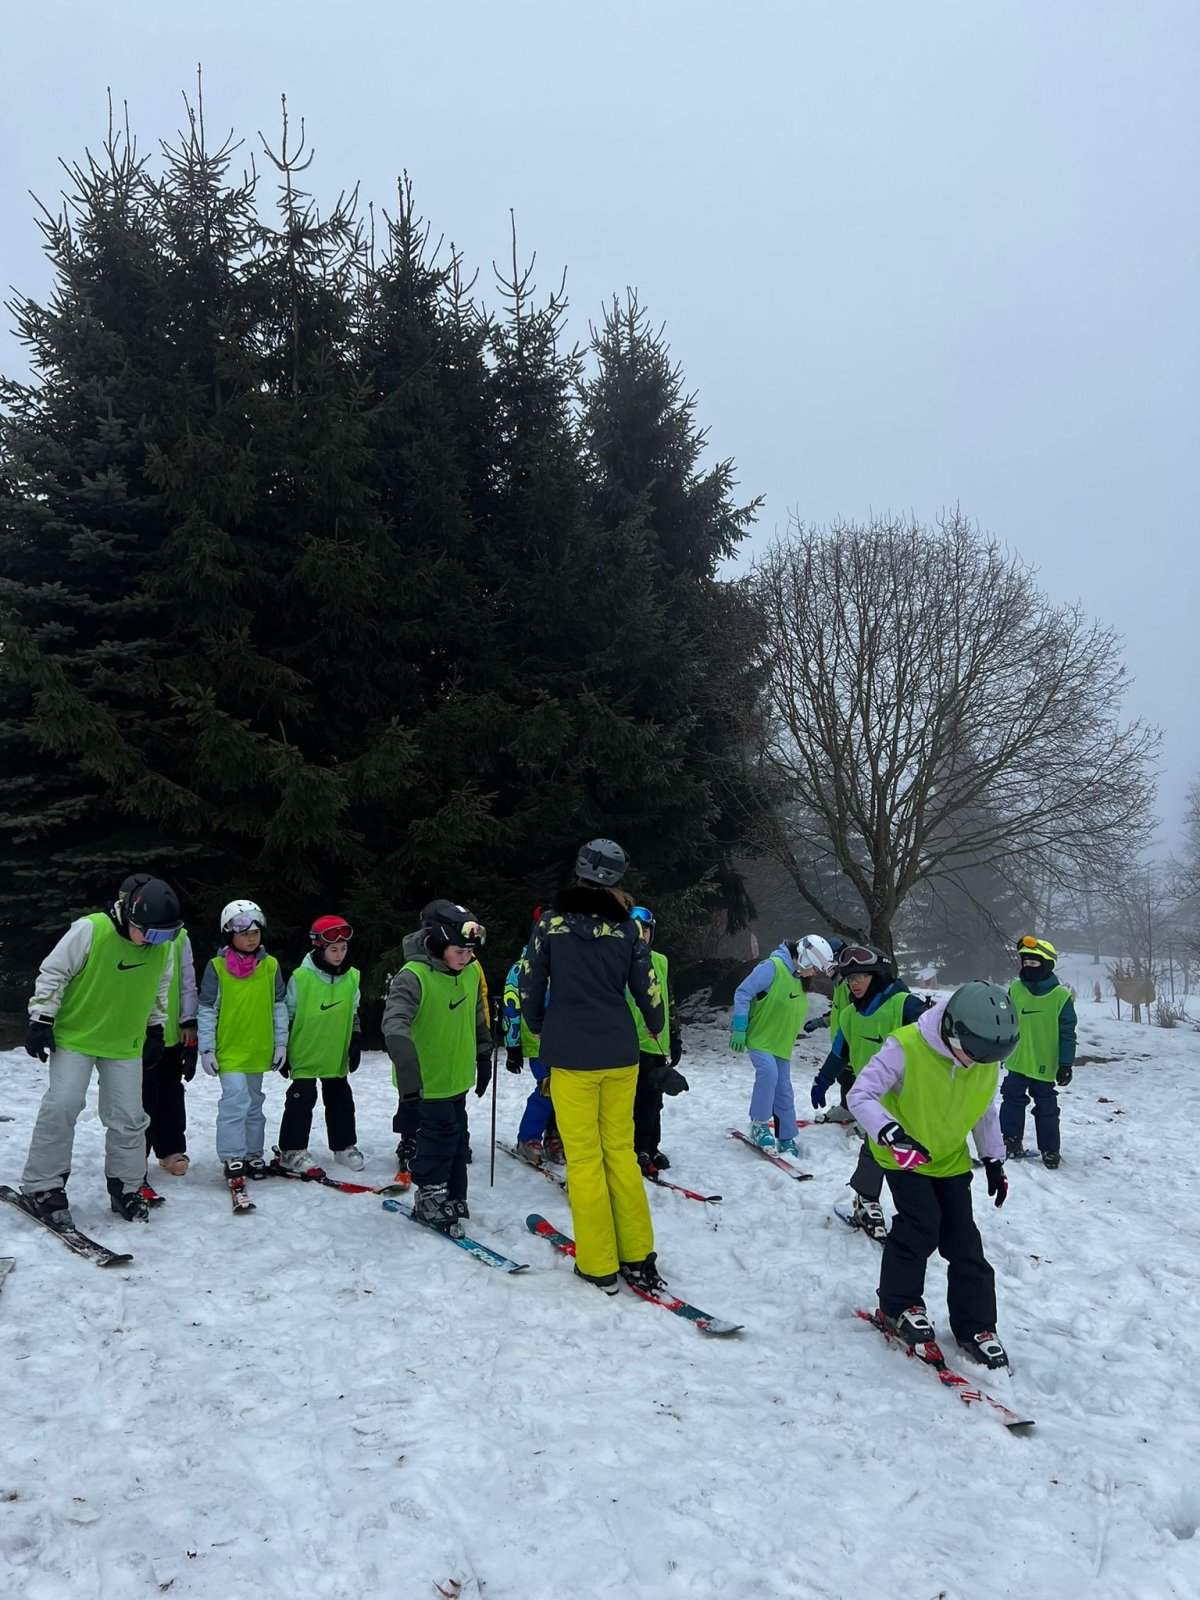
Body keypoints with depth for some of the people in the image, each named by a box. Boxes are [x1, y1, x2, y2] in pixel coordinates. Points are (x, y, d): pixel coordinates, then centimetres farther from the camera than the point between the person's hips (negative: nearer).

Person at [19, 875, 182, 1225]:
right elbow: (53, 973, -12)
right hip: (74, 1036, -4)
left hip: (125, 1045, 4)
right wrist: (41, 1020, -14)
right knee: (62, 1105, -16)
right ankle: (42, 1187, 0)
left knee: (128, 1118, 4)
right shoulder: (91, 930, -23)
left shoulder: (163, 946, -7)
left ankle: (126, 1187, 20)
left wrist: (155, 1030, 12)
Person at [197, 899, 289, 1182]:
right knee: (236, 1100, -14)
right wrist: (206, 1049, -6)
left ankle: (253, 1154, 26)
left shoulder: (270, 966, 2)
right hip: (229, 1050, -4)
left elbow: (279, 1007, 8)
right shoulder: (217, 967, -7)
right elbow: (206, 1010, -4)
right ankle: (232, 1158, -4)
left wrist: (281, 1043, 5)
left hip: (259, 1051, 4)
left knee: (254, 1103, 14)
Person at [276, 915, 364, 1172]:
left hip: (336, 1056, 5)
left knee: (341, 1100, 13)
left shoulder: (352, 977, -2)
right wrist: (282, 1051, -4)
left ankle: (344, 1146, 27)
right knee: (302, 1100, 1)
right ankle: (291, 1150, 14)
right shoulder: (301, 977, -15)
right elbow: (286, 1015, -7)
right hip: (304, 1055, -4)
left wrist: (356, 1044, 7)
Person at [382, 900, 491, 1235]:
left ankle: (451, 1198, 30)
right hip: (427, 1079, -7)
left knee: (456, 1137, 15)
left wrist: (484, 1057, 20)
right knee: (442, 1133, -6)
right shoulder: (413, 977, -24)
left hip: (457, 1076, 7)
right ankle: (430, 1197, 13)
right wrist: (407, 1069, -47)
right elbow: (395, 1022, -36)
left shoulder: (470, 972, -1)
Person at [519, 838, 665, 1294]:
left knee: (584, 1157, 6)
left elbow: (531, 987, 1)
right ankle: (638, 1258, 18)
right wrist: (656, 1027, 23)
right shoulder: (628, 927, -2)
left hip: (570, 1053, -2)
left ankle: (599, 1265, 12)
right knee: (621, 1151, 14)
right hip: (619, 1052, 2)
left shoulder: (551, 922, -5)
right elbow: (646, 988, 2)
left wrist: (538, 1029, 20)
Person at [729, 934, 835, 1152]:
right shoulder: (773, 967, -18)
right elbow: (743, 993, -18)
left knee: (784, 1089, 7)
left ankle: (787, 1139, 17)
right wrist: (738, 1029, -19)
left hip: (782, 1043, 8)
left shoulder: (801, 980, 9)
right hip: (759, 1036, -7)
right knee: (768, 1071, -27)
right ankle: (758, 1125, -13)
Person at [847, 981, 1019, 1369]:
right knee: (921, 1225, -16)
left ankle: (975, 1326, 19)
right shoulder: (906, 1047, -32)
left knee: (963, 1239, 3)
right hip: (904, 1158, -5)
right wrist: (891, 1135, -47)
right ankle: (898, 1306, 7)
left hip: (950, 1159, 5)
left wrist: (994, 1160, 8)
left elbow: (984, 1111, 7)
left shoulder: (987, 1060, -12)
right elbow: (860, 1096, -33)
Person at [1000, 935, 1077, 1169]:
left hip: (1045, 1067, -3)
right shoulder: (1015, 989, -3)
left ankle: (1050, 1149, 23)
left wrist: (1066, 1064, -10)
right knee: (1012, 1102, 8)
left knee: (1046, 1109, 10)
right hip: (1016, 1062, 3)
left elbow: (1067, 1033, -9)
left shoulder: (1061, 996, -12)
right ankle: (1011, 1143, 20)